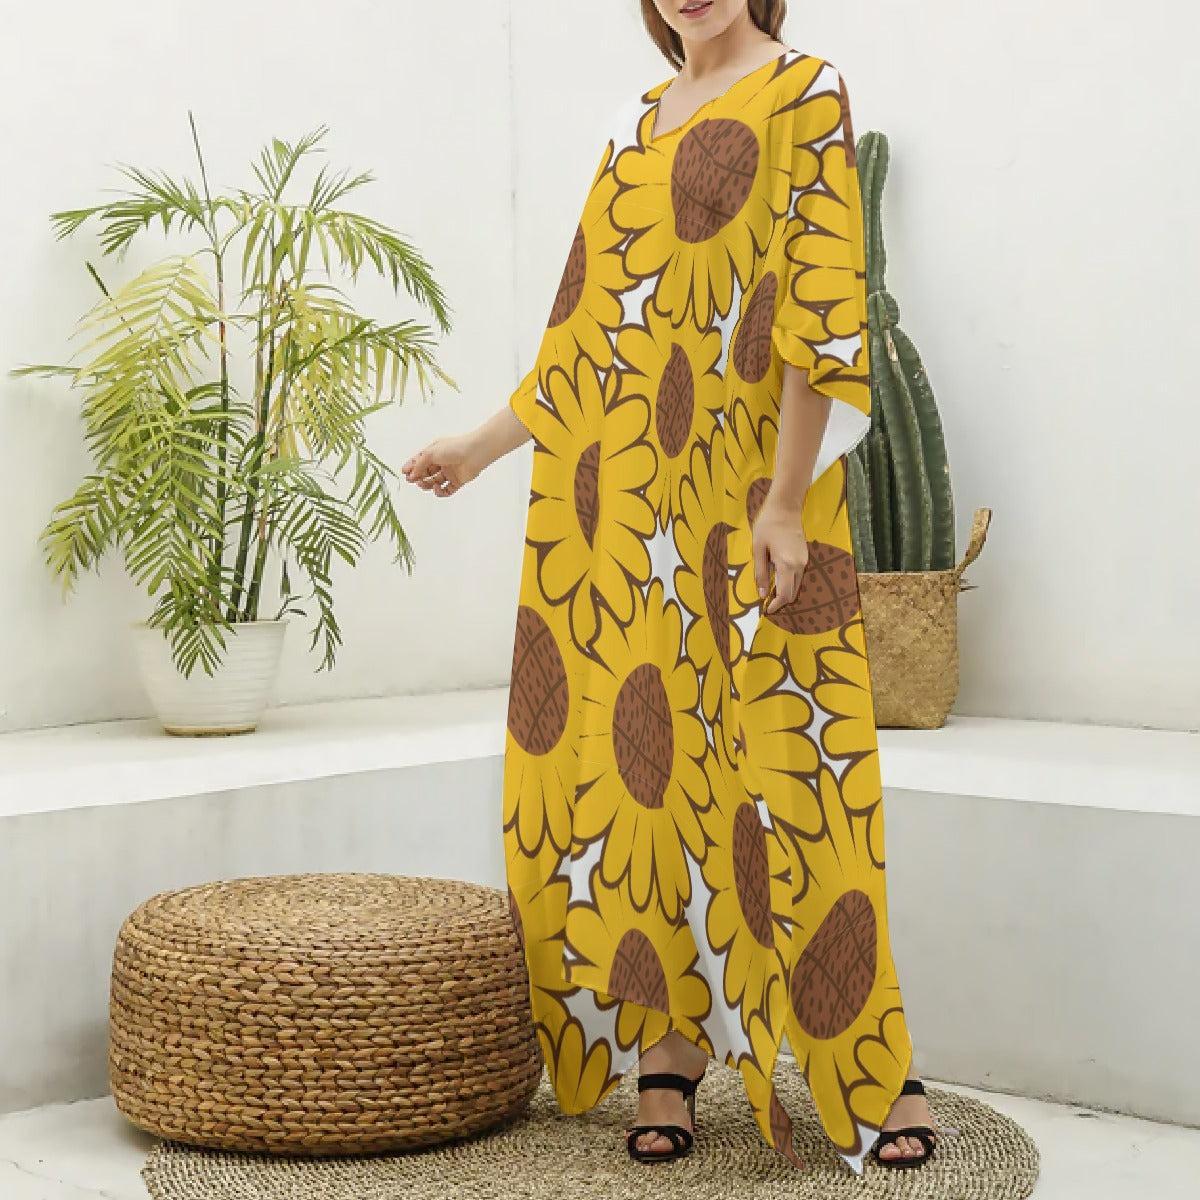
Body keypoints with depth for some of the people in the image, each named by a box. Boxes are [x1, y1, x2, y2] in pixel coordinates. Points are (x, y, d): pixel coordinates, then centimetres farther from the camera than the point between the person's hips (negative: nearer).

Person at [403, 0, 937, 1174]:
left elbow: (819, 314, -11)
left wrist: (784, 502, -17)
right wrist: (482, 444, 25)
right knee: (634, 754, 4)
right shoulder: (636, 125, 17)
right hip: (621, 499, 6)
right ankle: (664, 1053, 14)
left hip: (735, 493, -6)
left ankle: (877, 1072, 4)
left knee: (775, 761, -7)